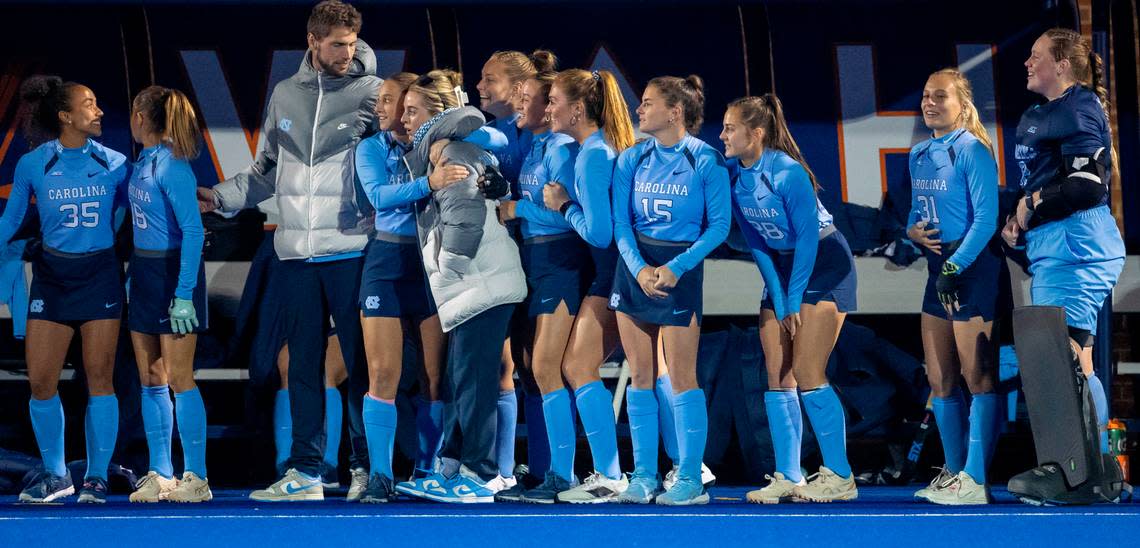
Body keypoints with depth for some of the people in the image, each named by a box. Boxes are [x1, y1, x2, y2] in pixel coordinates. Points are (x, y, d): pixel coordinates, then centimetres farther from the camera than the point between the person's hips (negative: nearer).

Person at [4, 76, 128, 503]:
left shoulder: (114, 164, 0)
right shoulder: (32, 165, -1)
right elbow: (10, 221, 8)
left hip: (100, 276, 0)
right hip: (51, 276, 1)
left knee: (99, 378, -2)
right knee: (41, 382, -2)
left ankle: (97, 477, 8)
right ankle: (54, 475, 15)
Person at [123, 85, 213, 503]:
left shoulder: (171, 166, -16)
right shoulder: (141, 163, 10)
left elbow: (193, 232, -19)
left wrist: (184, 293, -22)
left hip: (174, 275, -9)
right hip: (143, 274, 9)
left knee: (178, 378, -6)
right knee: (150, 379, 8)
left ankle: (196, 477, -1)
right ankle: (160, 475, 13)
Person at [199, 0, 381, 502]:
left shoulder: (372, 92, -1)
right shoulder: (285, 95, 13)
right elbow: (268, 171, 21)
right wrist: (220, 196, 12)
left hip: (351, 249, -4)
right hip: (297, 252, 4)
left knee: (361, 361, 0)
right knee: (303, 364, 7)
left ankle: (366, 467, 8)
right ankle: (305, 473, 13)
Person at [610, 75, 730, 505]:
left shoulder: (706, 161, -7)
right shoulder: (631, 159, 5)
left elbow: (719, 226, -8)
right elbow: (620, 222, 2)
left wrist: (675, 268, -17)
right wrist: (638, 267, -14)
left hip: (681, 270, -4)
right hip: (635, 269, 4)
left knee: (682, 378, -5)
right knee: (640, 377, 5)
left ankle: (690, 481, 0)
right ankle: (644, 477, 11)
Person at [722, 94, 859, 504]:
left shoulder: (787, 173, -24)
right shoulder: (734, 174, -4)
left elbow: (808, 237, -18)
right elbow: (755, 241, 1)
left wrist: (794, 300, -13)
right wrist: (779, 302, -2)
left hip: (822, 265, -7)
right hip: (780, 267, 7)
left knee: (806, 373, -13)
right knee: (777, 376, 1)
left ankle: (840, 476, -7)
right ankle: (787, 478, 5)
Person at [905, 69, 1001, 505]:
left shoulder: (972, 151, -11)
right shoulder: (919, 154, 12)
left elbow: (986, 219, -17)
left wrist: (956, 267, -22)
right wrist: (912, 232, -2)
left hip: (974, 269, -8)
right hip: (938, 267, 9)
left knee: (977, 376, -5)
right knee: (939, 378, 11)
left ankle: (975, 482, -5)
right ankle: (954, 471, 20)